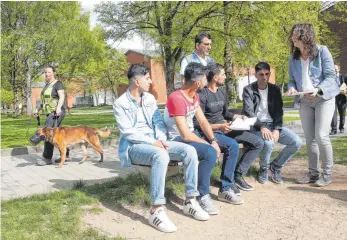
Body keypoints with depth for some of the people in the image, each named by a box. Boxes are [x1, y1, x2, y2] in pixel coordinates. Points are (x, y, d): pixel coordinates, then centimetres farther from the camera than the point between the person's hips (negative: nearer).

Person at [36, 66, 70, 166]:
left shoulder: (57, 83, -6)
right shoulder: (47, 85, 19)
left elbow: (62, 96, -19)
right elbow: (44, 100, 27)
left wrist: (59, 107, -34)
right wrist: (38, 109, 20)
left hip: (56, 113, -9)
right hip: (50, 113, 9)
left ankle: (47, 158, -11)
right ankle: (66, 155, 17)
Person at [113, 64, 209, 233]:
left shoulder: (150, 98, 13)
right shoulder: (120, 104, -6)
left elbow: (159, 122, 9)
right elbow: (127, 132, -15)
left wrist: (161, 140, -11)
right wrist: (152, 142, -22)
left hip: (155, 142, 7)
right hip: (134, 146, -6)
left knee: (189, 151, -15)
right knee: (161, 155, -39)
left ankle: (190, 201, -9)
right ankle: (156, 210, -35)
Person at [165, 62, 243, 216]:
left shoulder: (194, 96, 5)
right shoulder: (177, 99, -26)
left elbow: (202, 121, 6)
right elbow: (185, 135, -29)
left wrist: (214, 141, -10)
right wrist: (209, 145, -19)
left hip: (192, 134, 10)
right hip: (178, 140, -9)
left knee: (233, 146, 2)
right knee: (210, 153, -35)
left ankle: (225, 190, 10)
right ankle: (203, 196, -17)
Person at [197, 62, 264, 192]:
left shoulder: (222, 91, 11)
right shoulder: (202, 95, -15)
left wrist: (240, 117, 7)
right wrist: (219, 126, -25)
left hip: (224, 129, 9)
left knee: (258, 142, 0)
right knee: (232, 145, -36)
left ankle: (237, 175, 0)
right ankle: (226, 187, -23)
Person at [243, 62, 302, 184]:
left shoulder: (275, 89, 9)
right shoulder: (248, 90, -2)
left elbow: (279, 111, 3)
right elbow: (249, 112, -12)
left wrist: (277, 129, -14)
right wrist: (262, 127, -27)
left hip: (273, 125, 5)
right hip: (256, 126, -4)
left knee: (297, 142, -14)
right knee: (268, 143, -35)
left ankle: (275, 166, 8)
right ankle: (264, 169, -3)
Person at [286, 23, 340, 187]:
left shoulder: (322, 51, -9)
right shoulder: (293, 58, 5)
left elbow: (330, 76, -13)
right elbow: (292, 79, 10)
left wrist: (318, 90, -30)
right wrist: (292, 88, -14)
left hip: (324, 99, -5)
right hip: (305, 101, 5)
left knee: (321, 136, -13)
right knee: (309, 138, 7)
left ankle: (327, 173, 1)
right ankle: (313, 172, 17)